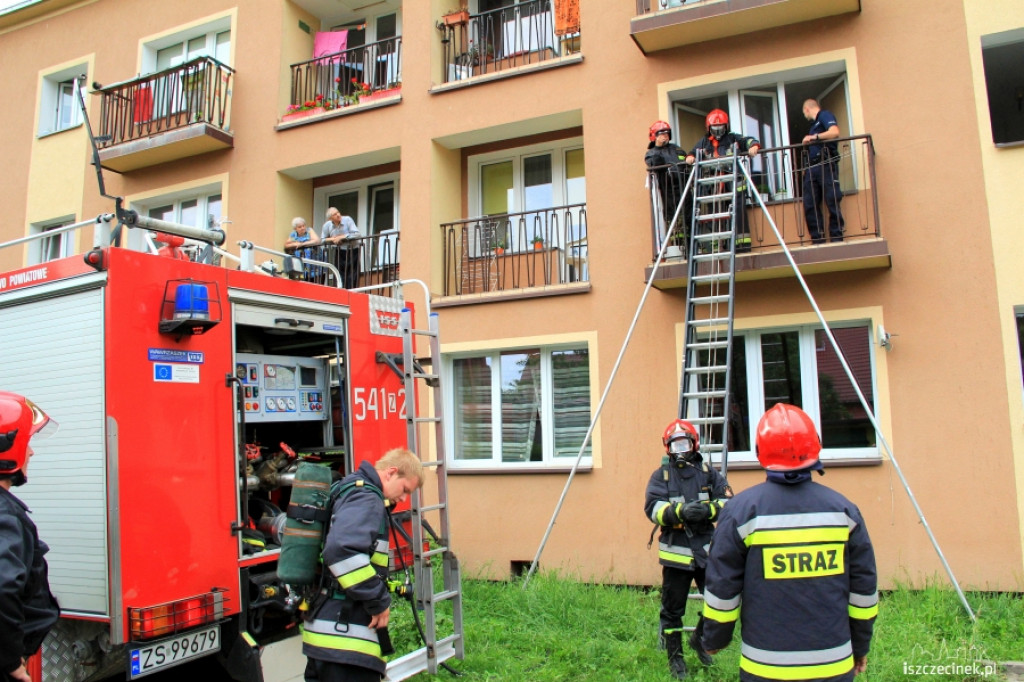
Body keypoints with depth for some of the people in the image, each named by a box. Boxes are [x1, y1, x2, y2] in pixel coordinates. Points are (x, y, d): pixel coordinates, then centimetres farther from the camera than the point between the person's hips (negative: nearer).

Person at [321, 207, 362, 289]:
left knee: (353, 279, -3)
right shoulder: (327, 225, -2)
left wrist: (341, 237, -20)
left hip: (353, 251, -3)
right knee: (341, 279, 4)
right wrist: (332, 239, -10)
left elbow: (357, 234, -19)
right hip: (339, 253, 3)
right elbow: (322, 240, 10)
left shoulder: (347, 220, -11)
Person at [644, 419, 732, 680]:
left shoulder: (708, 473, 7)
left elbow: (728, 501, -2)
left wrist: (709, 509, -22)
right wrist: (680, 511, -28)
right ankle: (675, 657, 26)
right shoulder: (660, 475, 2)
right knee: (672, 609, 7)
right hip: (676, 551, -2)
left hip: (707, 549, 2)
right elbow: (653, 507, -12)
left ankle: (699, 638, 31)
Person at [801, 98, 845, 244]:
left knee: (832, 202, -9)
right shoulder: (814, 124, 29)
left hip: (826, 164, -8)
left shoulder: (825, 115, 5)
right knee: (810, 205, -1)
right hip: (812, 168, 8)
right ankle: (818, 240, -1)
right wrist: (806, 168, 16)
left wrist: (814, 137, -12)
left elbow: (834, 132, -15)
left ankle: (837, 239, -9)